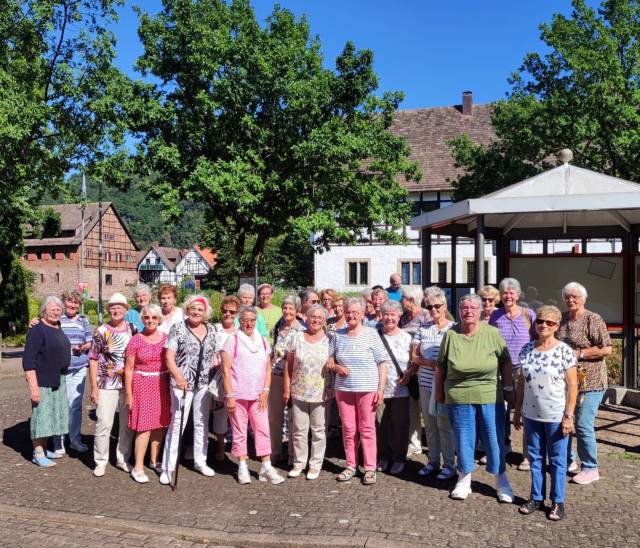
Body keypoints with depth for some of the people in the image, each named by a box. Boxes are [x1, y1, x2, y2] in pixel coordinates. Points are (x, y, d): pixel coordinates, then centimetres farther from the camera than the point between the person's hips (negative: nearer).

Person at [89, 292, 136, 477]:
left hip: (130, 385, 2)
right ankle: (101, 461, 13)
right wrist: (94, 387, -4)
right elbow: (93, 360, -1)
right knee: (104, 424, -1)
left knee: (128, 424, 9)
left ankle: (123, 459, 23)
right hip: (107, 385, -2)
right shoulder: (101, 331, -2)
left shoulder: (133, 330, 4)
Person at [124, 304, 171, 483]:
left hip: (162, 385, 4)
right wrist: (129, 394, -4)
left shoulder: (166, 338, 4)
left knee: (160, 423, 9)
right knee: (145, 426, -6)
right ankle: (138, 468, 4)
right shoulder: (136, 341, -5)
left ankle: (154, 460, 26)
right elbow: (129, 369, -3)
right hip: (142, 385, -4)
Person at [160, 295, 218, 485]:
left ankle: (200, 461, 28)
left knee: (202, 423, 14)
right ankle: (168, 467, 6)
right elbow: (169, 357, -12)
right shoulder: (178, 329, -6)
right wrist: (178, 376, -26)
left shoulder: (211, 330, 7)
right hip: (182, 383, -5)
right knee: (177, 423, -3)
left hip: (204, 384, 5)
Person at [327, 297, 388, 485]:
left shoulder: (371, 334, -1)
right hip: (343, 388, 3)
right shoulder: (338, 335, 8)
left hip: (367, 388, -3)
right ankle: (350, 466, 20)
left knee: (367, 428, 1)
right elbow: (329, 360, 16)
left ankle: (370, 468, 10)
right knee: (348, 429, 8)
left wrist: (381, 389, -8)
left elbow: (382, 363, -2)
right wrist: (336, 367, -7)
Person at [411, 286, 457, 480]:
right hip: (426, 383, 4)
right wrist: (430, 363, -9)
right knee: (429, 425, 12)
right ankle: (433, 461, 25)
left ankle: (449, 464, 13)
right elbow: (414, 356, 7)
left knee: (444, 424, 0)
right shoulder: (423, 329, 8)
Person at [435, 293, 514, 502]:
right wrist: (439, 390, 9)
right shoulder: (450, 335, -2)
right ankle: (464, 481, 27)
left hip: (490, 397, 0)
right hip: (459, 397, 0)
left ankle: (502, 483, 24)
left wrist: (509, 389, 3)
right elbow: (440, 366, 5)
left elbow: (505, 362, 4)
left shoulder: (492, 333, -3)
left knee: (495, 439, 8)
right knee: (463, 439, 10)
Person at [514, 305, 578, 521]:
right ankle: (536, 497, 27)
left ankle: (557, 501, 21)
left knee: (557, 460, 8)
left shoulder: (564, 351, -9)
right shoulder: (527, 349, 4)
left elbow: (572, 385, -9)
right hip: (531, 415, 4)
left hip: (556, 416, -4)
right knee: (535, 458, 14)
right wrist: (517, 410, 9)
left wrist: (568, 416, -12)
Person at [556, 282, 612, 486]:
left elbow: (607, 349, -15)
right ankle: (568, 460, 31)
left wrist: (579, 353, -18)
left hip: (589, 381, -7)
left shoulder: (593, 320, -9)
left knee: (583, 425, -5)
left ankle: (590, 469, 10)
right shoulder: (561, 319, 10)